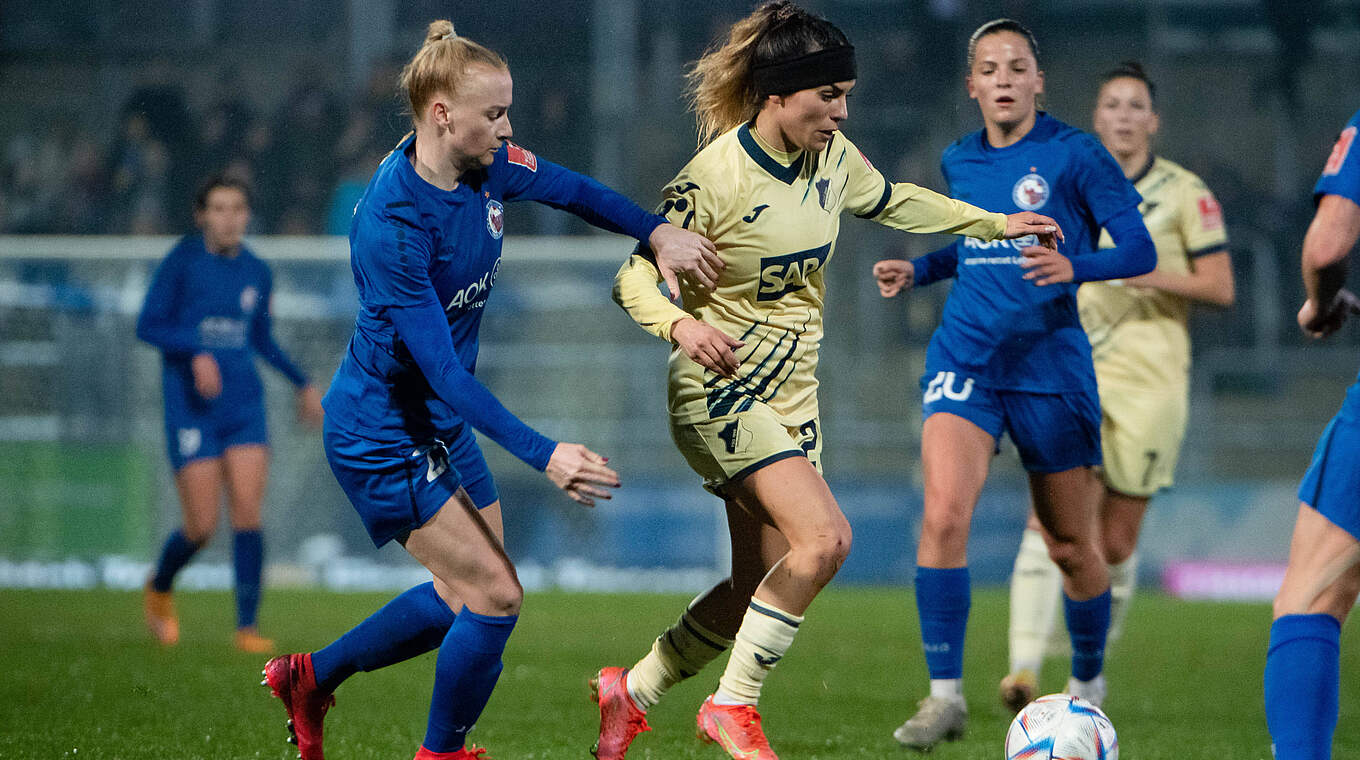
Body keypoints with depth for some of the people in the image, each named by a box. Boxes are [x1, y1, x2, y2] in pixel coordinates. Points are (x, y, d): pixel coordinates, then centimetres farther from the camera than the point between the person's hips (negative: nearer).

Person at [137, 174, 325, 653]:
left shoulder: (257, 273, 8)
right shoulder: (183, 262, -6)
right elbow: (148, 326, -9)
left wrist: (302, 384, 20)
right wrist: (196, 352, -24)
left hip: (244, 404, 4)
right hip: (192, 409, -4)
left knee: (248, 517, -9)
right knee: (202, 527, -4)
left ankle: (247, 626, -4)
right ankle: (160, 587, 27)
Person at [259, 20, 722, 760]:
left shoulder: (486, 167, -9)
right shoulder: (391, 225, -32)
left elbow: (573, 190, 13)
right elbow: (443, 372, -33)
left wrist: (659, 232, -1)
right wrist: (544, 455, -37)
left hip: (444, 421, 9)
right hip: (381, 434, -9)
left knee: (465, 595, 17)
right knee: (495, 596, -10)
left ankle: (310, 676, 34)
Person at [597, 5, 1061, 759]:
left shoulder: (832, 158, 1)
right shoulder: (717, 175, -19)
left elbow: (891, 202, 23)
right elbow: (633, 274, -15)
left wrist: (995, 223, 27)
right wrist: (681, 325, -35)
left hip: (791, 392, 8)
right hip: (720, 390, -8)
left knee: (758, 589, 5)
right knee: (825, 537, -24)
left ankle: (630, 692, 24)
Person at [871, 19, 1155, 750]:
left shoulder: (1073, 155, -6)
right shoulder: (959, 162, 10)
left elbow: (1140, 250, -7)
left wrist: (1073, 267, -26)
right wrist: (914, 270, 9)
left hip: (1050, 364, -3)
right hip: (965, 355, 3)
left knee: (1070, 546, 8)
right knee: (943, 515, -20)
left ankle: (1087, 684, 34)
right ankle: (945, 695, -15)